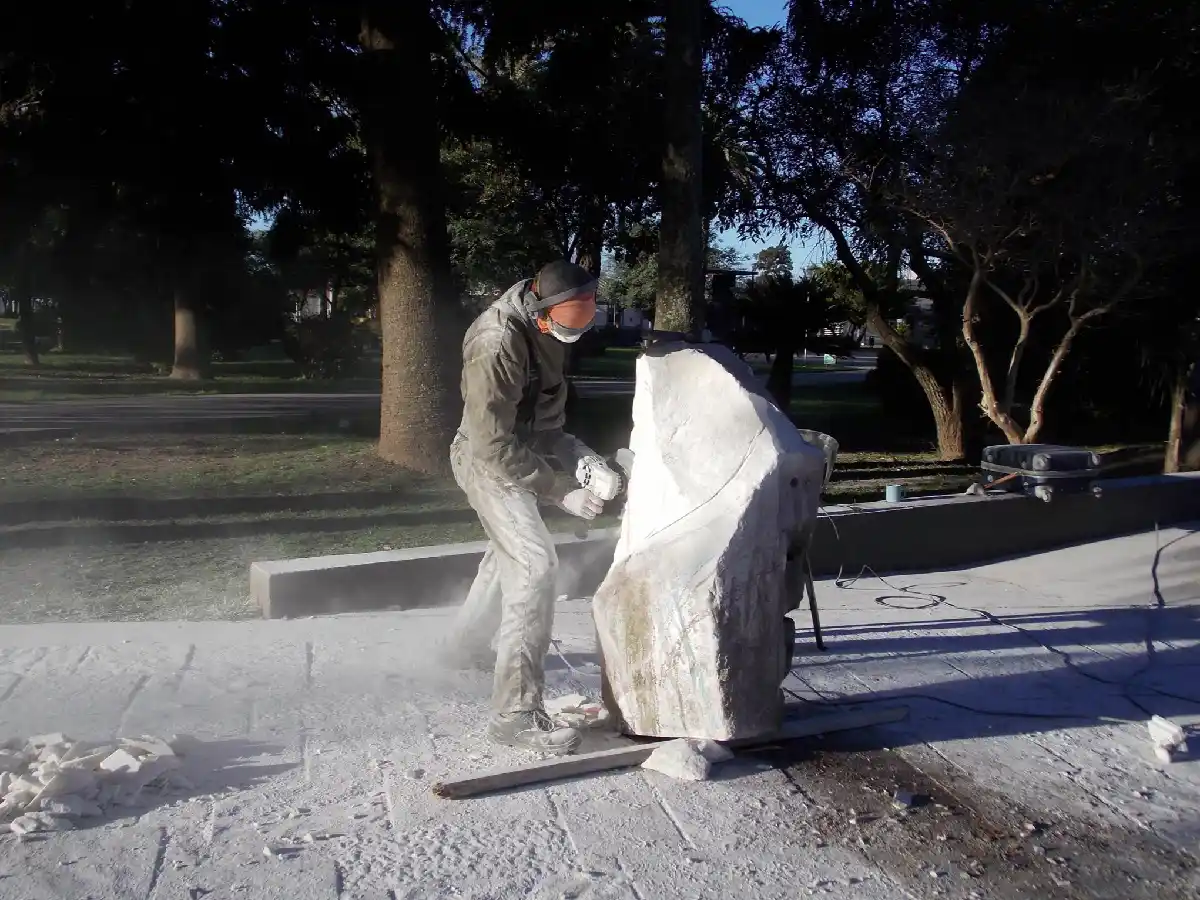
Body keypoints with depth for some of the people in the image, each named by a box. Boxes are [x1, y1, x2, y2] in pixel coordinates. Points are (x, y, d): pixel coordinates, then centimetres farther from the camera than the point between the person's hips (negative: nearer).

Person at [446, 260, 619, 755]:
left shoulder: (550, 326, -6)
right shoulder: (495, 344, -32)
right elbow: (495, 445, -29)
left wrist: (574, 451, -8)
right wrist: (561, 491, -28)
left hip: (525, 449, 9)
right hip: (490, 462, -9)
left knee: (509, 551, 26)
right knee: (534, 566, -19)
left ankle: (469, 644, 49)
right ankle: (517, 713, -15)